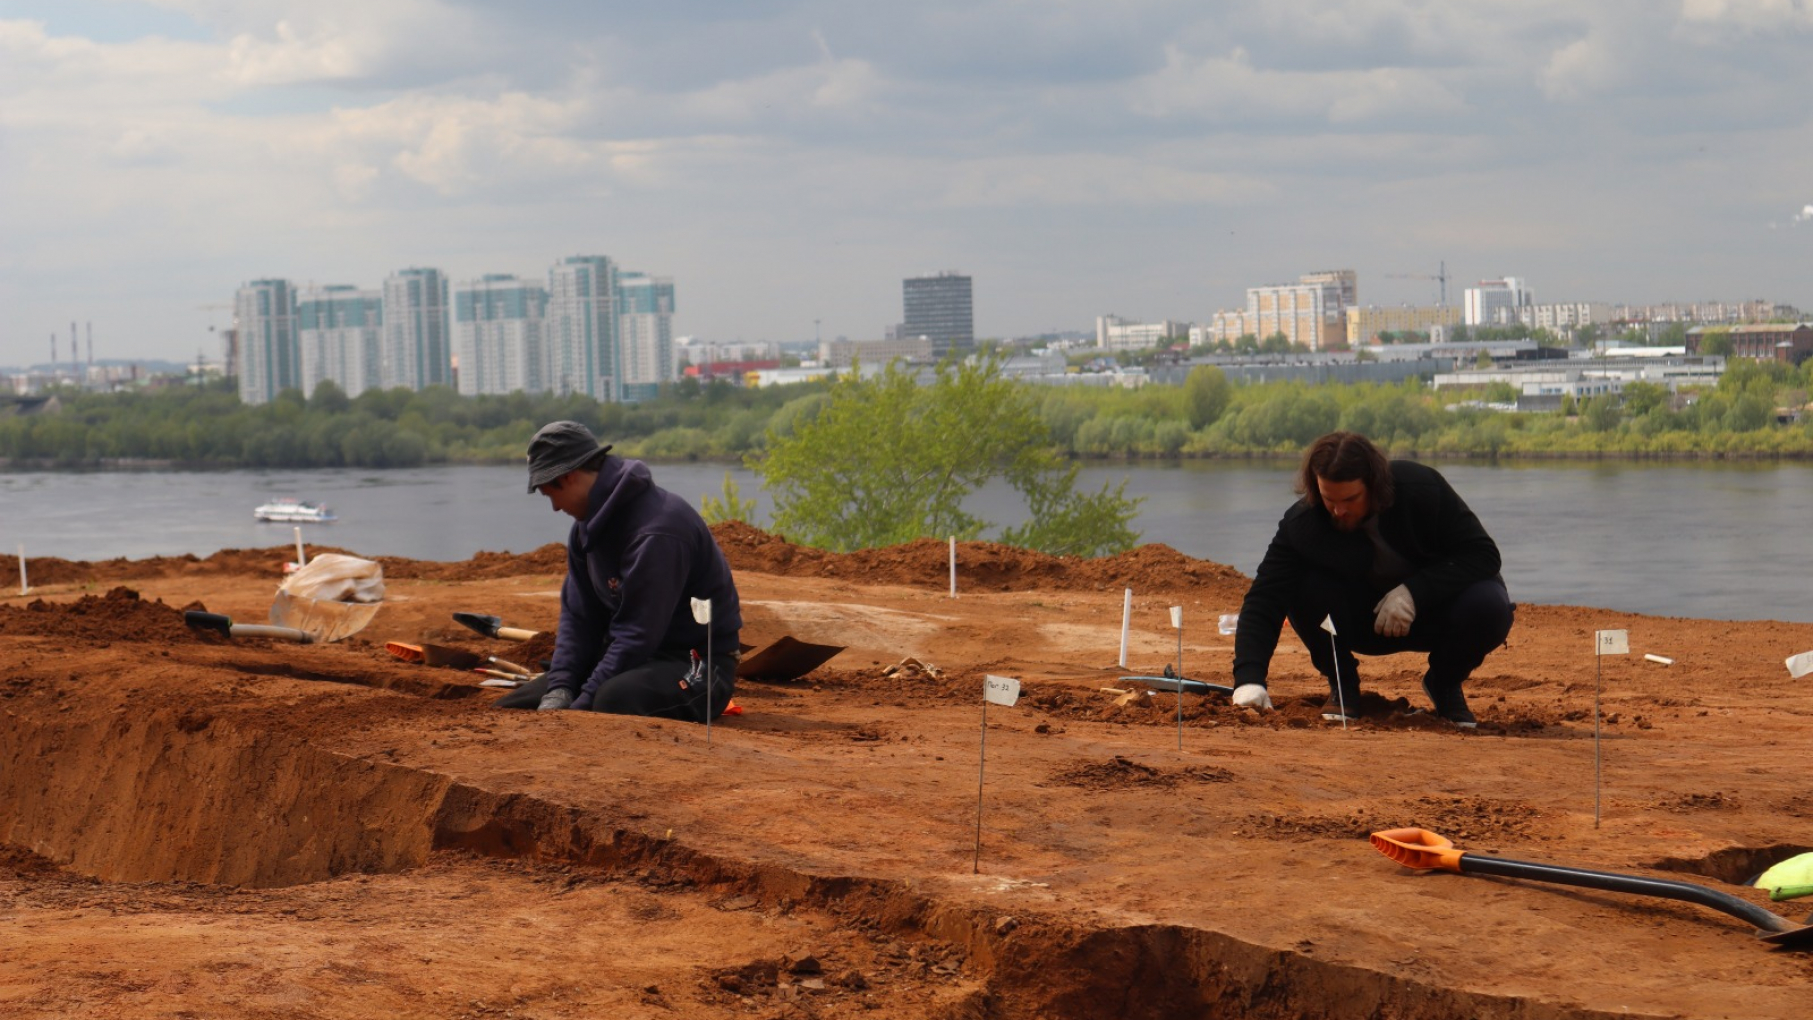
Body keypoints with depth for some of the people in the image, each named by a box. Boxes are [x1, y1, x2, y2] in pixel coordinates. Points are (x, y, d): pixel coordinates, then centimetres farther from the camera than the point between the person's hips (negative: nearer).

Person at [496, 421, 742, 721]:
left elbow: (637, 635, -26)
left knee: (614, 701, -41)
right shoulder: (589, 524, 6)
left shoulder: (656, 531, -24)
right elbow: (577, 615, 6)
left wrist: (580, 706, -24)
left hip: (695, 663, -9)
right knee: (509, 708, 0)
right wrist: (559, 689, -10)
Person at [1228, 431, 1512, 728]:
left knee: (1490, 606, -32)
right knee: (1303, 588, -30)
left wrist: (1414, 591, -34)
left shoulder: (1424, 489, -25)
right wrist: (1249, 679, -41)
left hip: (1430, 608, 0)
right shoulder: (1300, 523, -23)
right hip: (1364, 623, 0)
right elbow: (1263, 599, -26)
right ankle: (1342, 685, -3)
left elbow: (1483, 555, -21)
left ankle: (1445, 683, 1)